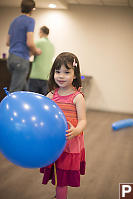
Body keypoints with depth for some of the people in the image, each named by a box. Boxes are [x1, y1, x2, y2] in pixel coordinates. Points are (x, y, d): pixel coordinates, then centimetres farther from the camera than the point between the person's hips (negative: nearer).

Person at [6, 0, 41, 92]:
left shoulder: (14, 21, 16)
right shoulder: (30, 20, -8)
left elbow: (8, 42, 20)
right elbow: (30, 43, -17)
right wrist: (36, 51, 1)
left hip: (11, 58, 8)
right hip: (21, 59, -8)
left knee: (24, 88, 18)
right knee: (14, 91, -6)